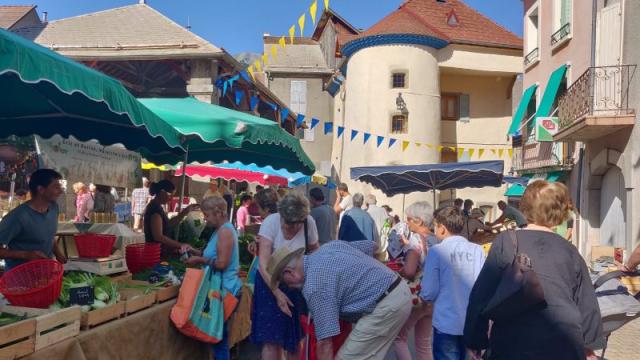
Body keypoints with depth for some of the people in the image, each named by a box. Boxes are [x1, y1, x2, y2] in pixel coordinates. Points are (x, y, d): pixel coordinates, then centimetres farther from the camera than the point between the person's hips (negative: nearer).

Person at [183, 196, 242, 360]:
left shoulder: (225, 231, -16)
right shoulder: (221, 230, 14)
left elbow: (222, 263, -23)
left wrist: (200, 260, -13)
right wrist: (196, 252, 7)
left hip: (224, 289, -10)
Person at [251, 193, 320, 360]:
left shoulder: (309, 222, -15)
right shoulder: (270, 222, -21)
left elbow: (314, 249, 4)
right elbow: (263, 263, -25)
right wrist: (277, 293, -34)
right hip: (270, 282, -2)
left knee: (295, 337, 12)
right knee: (271, 338, -4)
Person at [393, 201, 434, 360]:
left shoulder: (416, 238, -18)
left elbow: (409, 271, -31)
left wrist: (396, 271, -10)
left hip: (414, 296, -7)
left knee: (399, 337, 9)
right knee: (424, 342, 17)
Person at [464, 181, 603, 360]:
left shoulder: (505, 242, -3)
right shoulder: (570, 250, 7)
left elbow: (481, 297, -5)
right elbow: (587, 304, 12)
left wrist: (475, 342, 3)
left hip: (514, 344, -2)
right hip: (565, 345, 3)